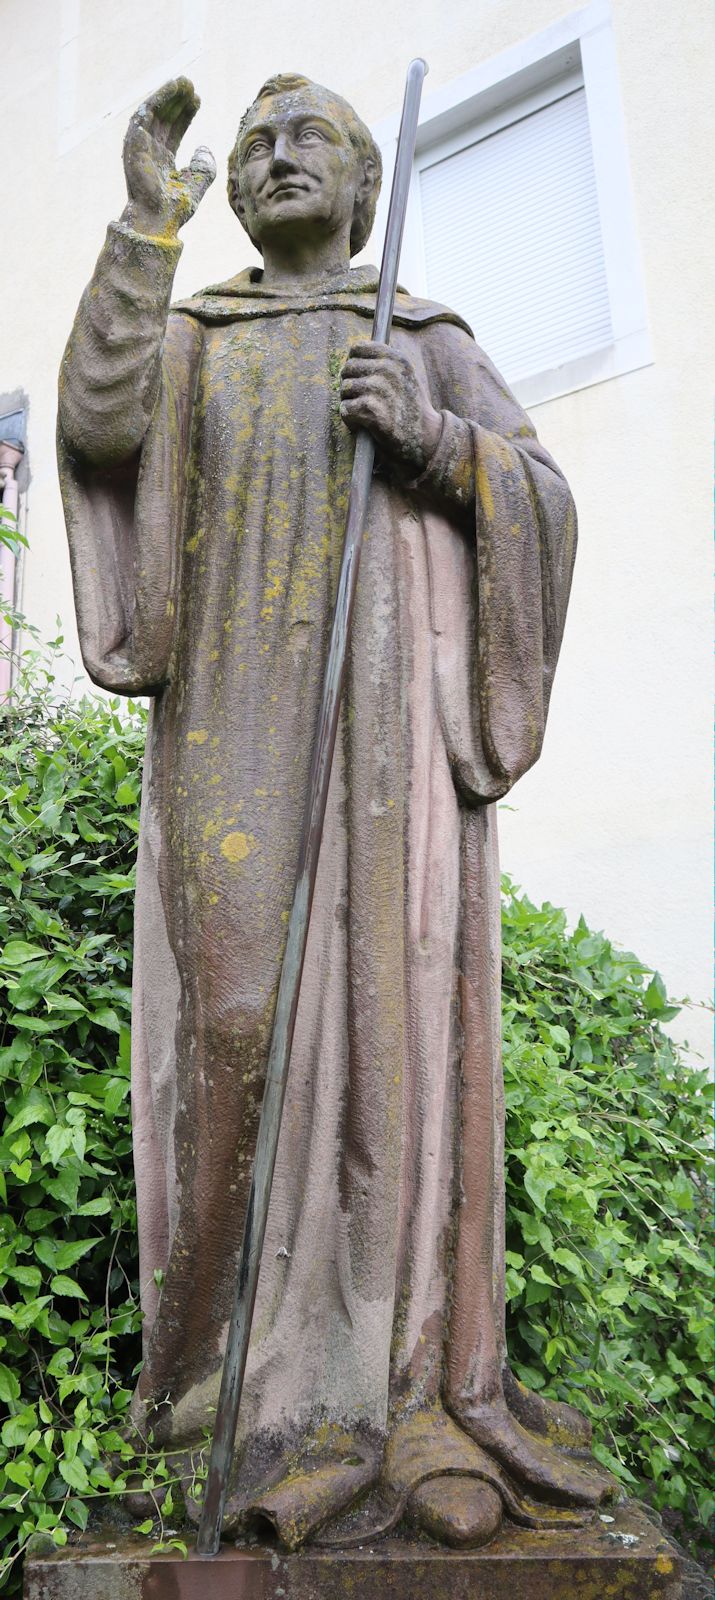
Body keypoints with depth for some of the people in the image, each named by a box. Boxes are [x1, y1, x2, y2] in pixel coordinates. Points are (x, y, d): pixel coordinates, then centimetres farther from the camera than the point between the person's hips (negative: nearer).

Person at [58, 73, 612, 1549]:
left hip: (390, 703, 0)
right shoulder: (188, 338, 22)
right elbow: (95, 420, 0)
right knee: (240, 1002, -8)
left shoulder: (431, 341, 20)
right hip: (237, 709, 1)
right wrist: (148, 222, 0)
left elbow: (543, 498, 9)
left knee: (396, 999, -8)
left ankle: (403, 1380, 2)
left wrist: (434, 441, -8)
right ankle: (244, 1351, 6)